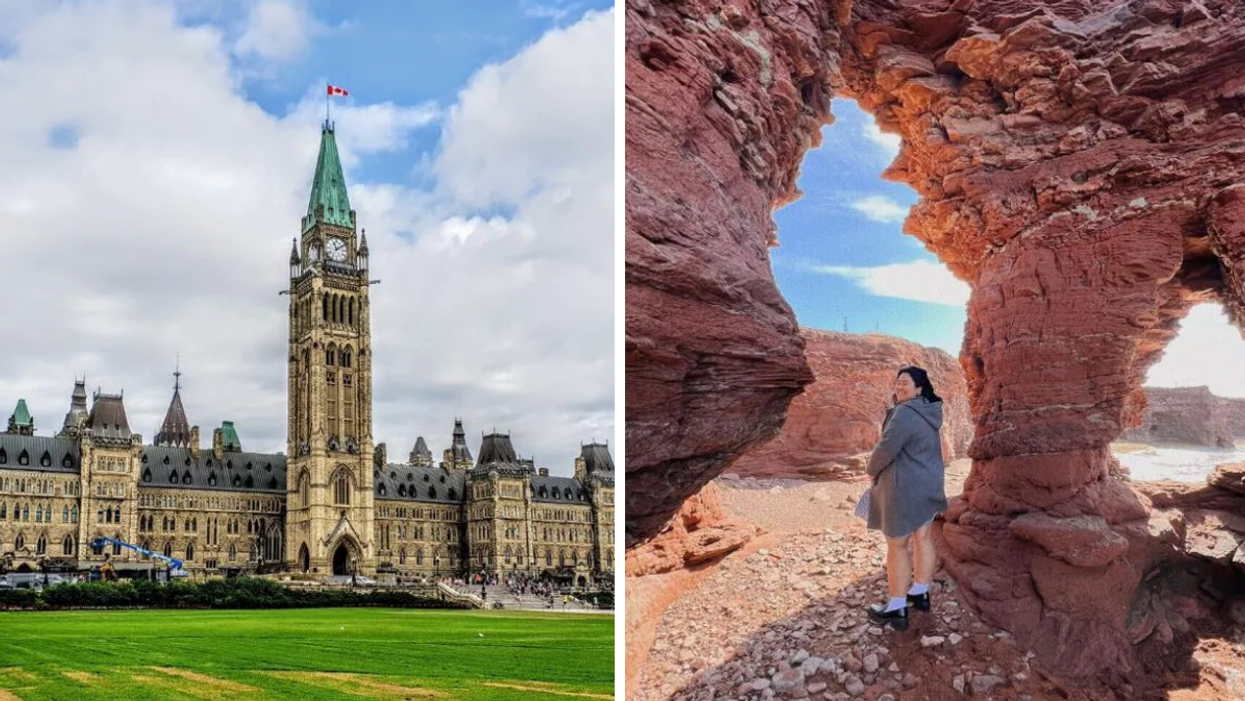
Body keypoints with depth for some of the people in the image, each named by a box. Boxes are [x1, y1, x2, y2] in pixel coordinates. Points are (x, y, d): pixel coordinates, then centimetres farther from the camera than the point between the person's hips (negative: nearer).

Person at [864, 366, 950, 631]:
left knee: (896, 546, -2)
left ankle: (896, 609, 3)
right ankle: (921, 594, 30)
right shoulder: (928, 411, 8)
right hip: (929, 484, 10)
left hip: (905, 488, -9)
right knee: (923, 537, 18)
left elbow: (887, 447, -24)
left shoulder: (904, 413, -22)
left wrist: (872, 469, -6)